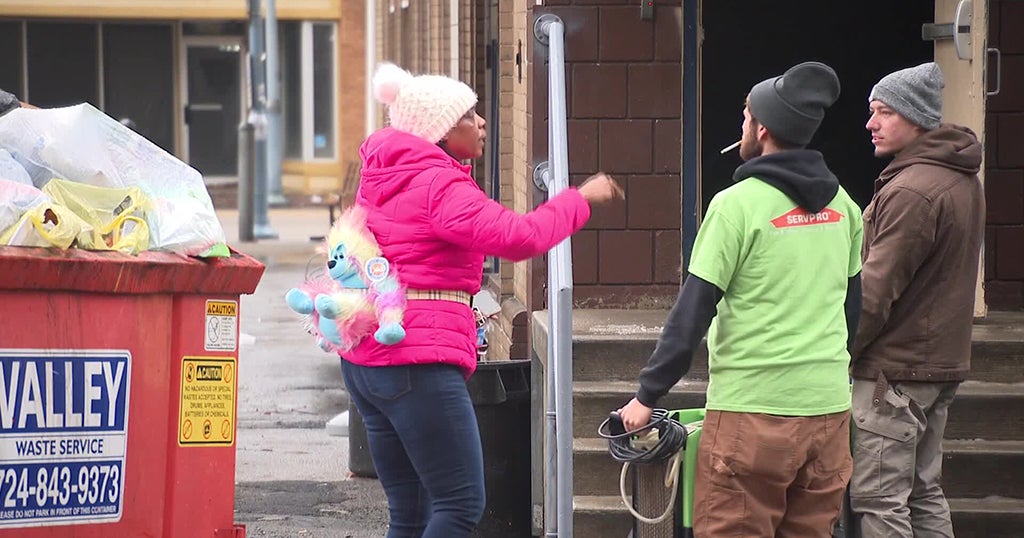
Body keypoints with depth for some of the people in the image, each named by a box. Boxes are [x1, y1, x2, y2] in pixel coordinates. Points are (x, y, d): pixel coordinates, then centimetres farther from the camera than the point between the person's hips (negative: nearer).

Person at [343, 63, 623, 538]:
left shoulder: (382, 179, 17)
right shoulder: (438, 184, -12)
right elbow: (516, 237, -23)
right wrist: (581, 199, -10)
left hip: (366, 359, 10)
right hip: (419, 363, -10)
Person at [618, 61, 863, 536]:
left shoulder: (738, 204, -10)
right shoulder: (841, 206, 8)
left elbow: (693, 313, -11)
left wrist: (647, 395, -5)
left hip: (753, 404, -6)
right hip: (828, 407, 6)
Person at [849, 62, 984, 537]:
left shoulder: (911, 191, -19)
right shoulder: (963, 182, 12)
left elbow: (875, 292, -20)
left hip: (894, 369, -10)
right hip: (942, 361, 10)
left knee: (878, 500, -8)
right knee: (923, 494, 15)